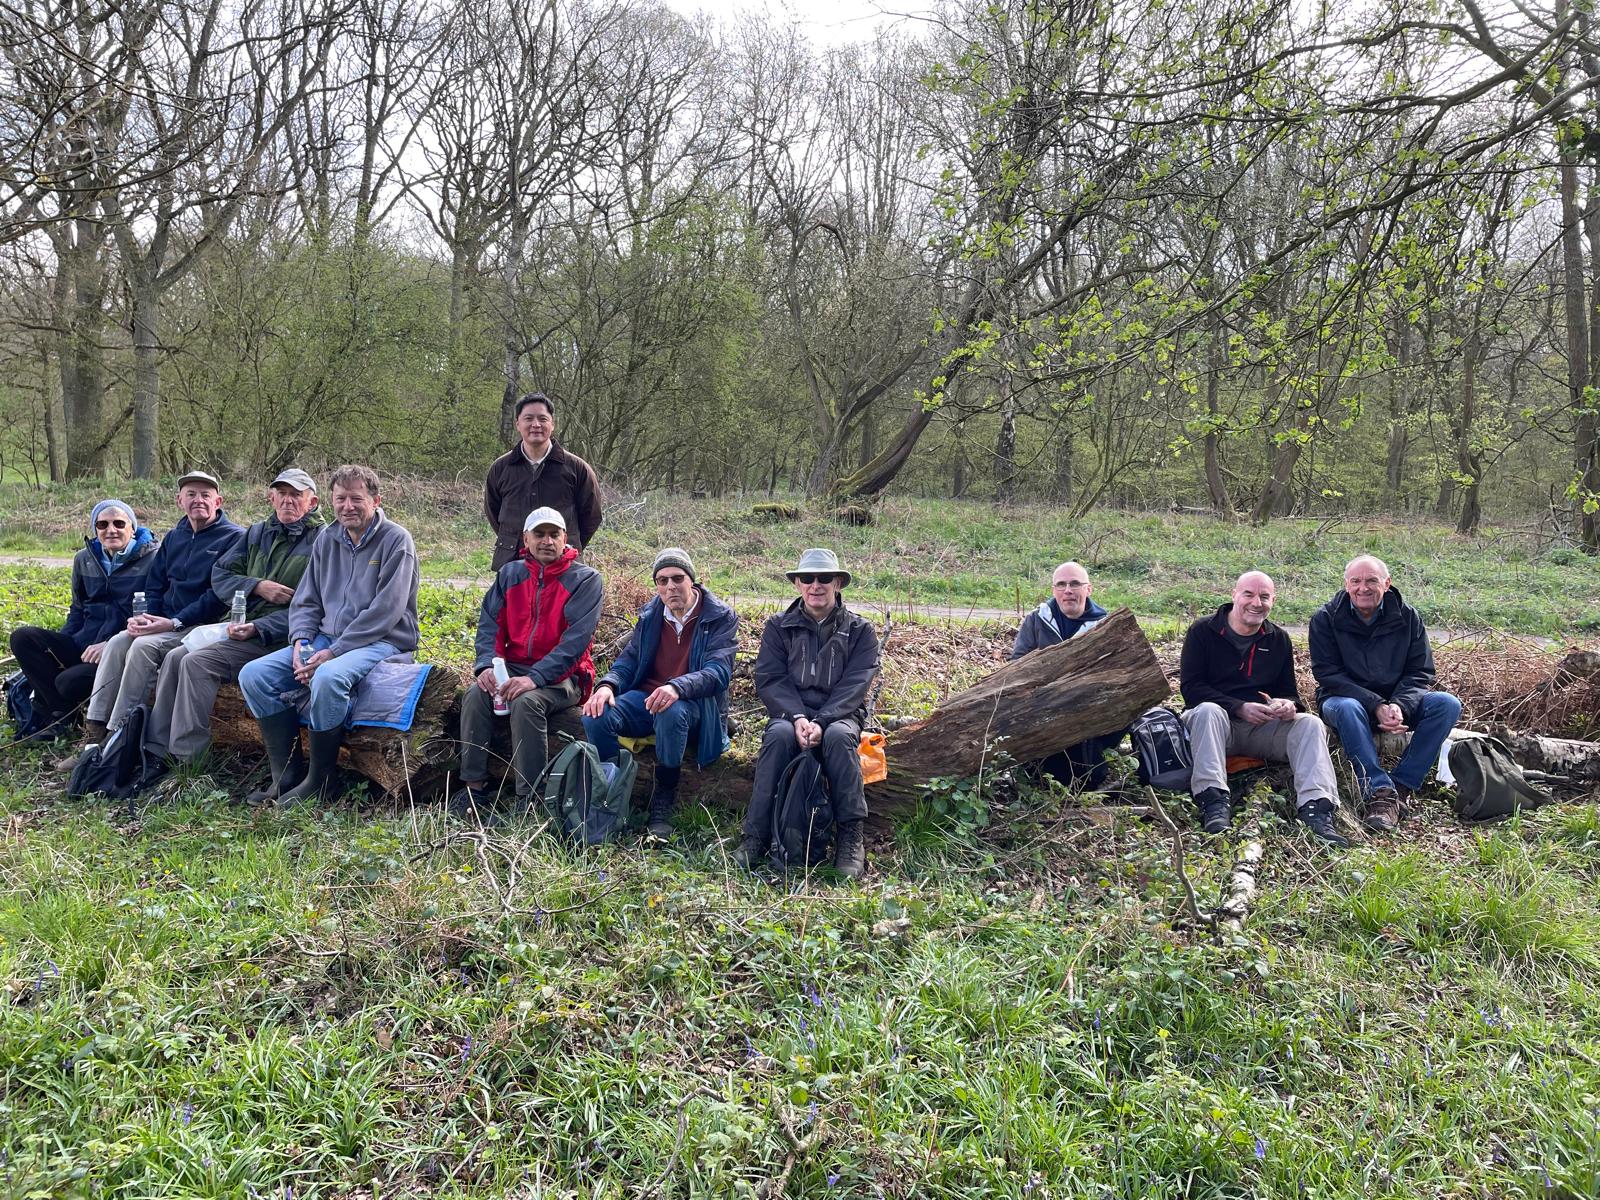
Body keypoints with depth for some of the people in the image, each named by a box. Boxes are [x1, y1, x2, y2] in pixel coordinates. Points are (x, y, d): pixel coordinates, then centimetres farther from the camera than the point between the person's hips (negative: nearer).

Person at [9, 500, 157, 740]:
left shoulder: (152, 559, -4)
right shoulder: (85, 560, 16)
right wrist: (57, 646, 7)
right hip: (83, 645, 7)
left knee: (70, 681, -30)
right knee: (22, 637, -14)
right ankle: (59, 710, -8)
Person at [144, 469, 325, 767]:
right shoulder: (257, 533, 17)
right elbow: (219, 575, 13)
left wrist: (256, 628, -22)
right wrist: (258, 586, -7)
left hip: (277, 636, -7)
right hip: (240, 625, 8)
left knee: (197, 662, -22)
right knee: (176, 656, -8)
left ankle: (185, 761, -17)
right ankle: (154, 747, -1)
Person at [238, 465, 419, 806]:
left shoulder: (396, 540, -7)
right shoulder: (327, 541, 14)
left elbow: (384, 611, -16)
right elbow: (304, 602, 17)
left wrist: (333, 652, -19)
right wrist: (300, 643, -5)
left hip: (382, 642, -7)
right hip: (326, 638, 7)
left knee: (328, 677, -37)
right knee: (254, 674, -10)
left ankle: (319, 781, -20)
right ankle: (283, 774, -7)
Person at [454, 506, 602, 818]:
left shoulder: (585, 579, -5)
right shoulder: (510, 574, 12)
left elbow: (576, 639, -16)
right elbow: (489, 623, 6)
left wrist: (535, 677, -26)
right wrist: (487, 665, -14)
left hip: (561, 676, -4)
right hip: (514, 667, 5)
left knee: (526, 702, -33)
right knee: (476, 695, -24)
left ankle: (528, 800, -27)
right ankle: (474, 788, -17)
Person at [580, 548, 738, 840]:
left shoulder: (721, 618, -5)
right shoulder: (650, 616, 12)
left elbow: (719, 671, -18)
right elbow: (628, 660, 11)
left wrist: (677, 688, -39)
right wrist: (607, 685, -14)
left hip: (692, 704, -4)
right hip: (645, 697, 4)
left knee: (671, 713, -40)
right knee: (595, 717, -25)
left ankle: (664, 801, -22)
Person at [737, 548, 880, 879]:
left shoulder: (859, 630, 6)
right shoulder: (779, 626, 9)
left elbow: (854, 685, -5)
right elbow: (769, 679, -1)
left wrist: (821, 722, -22)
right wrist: (797, 717, -20)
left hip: (839, 714, -1)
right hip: (789, 712, 1)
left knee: (839, 736, -36)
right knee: (779, 735, -34)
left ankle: (851, 837, -30)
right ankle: (755, 835, -31)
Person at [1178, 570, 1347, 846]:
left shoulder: (1279, 640, 15)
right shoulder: (1203, 631, 1)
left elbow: (1289, 691, 18)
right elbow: (1190, 686, -7)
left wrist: (1289, 705, -10)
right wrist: (1239, 708, -19)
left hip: (1264, 727, 4)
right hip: (1217, 721, -4)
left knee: (1310, 723, -22)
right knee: (1208, 710, -37)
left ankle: (1316, 809, -38)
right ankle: (1214, 803, -47)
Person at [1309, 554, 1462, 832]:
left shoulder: (1407, 617, 0)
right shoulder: (1325, 619, -8)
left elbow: (1421, 672, -1)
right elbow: (1328, 675, -13)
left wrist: (1400, 706, -22)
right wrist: (1376, 706, -24)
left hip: (1396, 704, 3)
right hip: (1346, 698, -3)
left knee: (1447, 704, -21)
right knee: (1346, 708, -37)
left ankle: (1401, 786, -23)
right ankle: (1377, 791, -39)